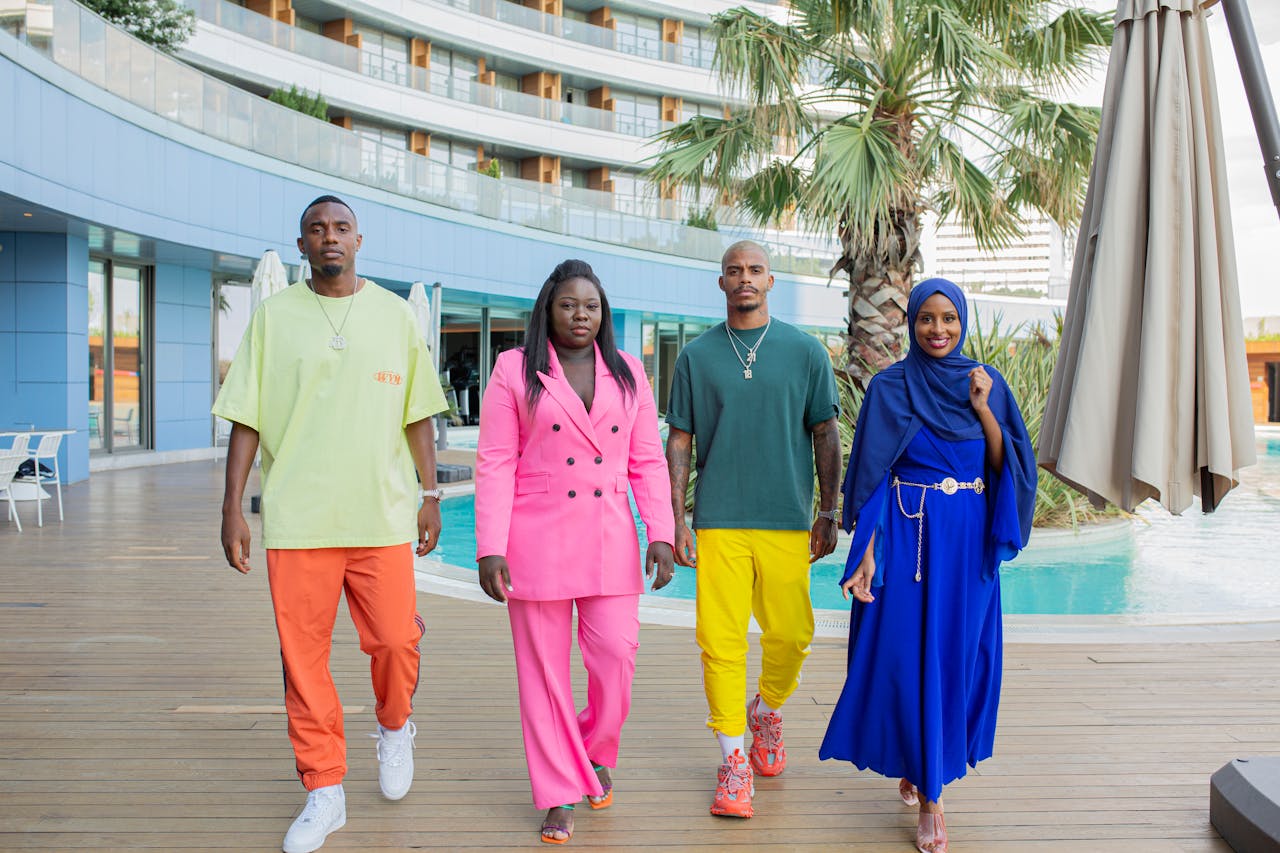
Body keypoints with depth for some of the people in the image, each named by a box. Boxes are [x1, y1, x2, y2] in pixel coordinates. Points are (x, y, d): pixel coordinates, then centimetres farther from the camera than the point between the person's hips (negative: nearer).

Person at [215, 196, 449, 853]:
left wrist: (430, 494, 8)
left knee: (396, 640, -4)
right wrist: (233, 507, -1)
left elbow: (416, 413, 12)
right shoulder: (274, 315, 6)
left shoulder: (394, 314, 8)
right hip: (295, 518, 0)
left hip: (381, 513, 0)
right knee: (303, 658, 3)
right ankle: (324, 793, 19)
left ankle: (394, 728, 29)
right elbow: (246, 417, 4)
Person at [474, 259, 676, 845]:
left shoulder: (627, 373, 10)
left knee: (616, 658, -1)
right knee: (544, 670, 4)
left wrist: (660, 533, -1)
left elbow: (648, 461, 9)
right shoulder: (514, 370, 1)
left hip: (610, 540, 2)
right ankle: (559, 796, 19)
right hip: (537, 540, -2)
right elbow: (495, 464, -3)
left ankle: (597, 752, 31)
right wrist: (490, 549, -9)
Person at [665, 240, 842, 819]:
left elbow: (826, 436, 8)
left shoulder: (806, 352, 6)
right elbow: (679, 441, 8)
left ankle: (767, 710, 33)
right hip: (718, 521, 0)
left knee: (790, 634, 2)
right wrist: (674, 519, 1)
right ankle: (733, 759, 12)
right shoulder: (696, 356, 7)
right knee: (721, 640, -3)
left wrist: (828, 514, 4)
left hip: (787, 521, 0)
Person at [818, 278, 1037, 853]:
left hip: (969, 539, 3)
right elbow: (871, 477, -5)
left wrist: (982, 409, -11)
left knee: (960, 654, 9)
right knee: (910, 657, -4)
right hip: (909, 535, -3)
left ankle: (928, 764, 33)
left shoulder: (987, 383, 7)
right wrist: (866, 554, -13)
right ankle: (929, 795, 8)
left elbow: (1007, 465, 3)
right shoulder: (889, 387, -2)